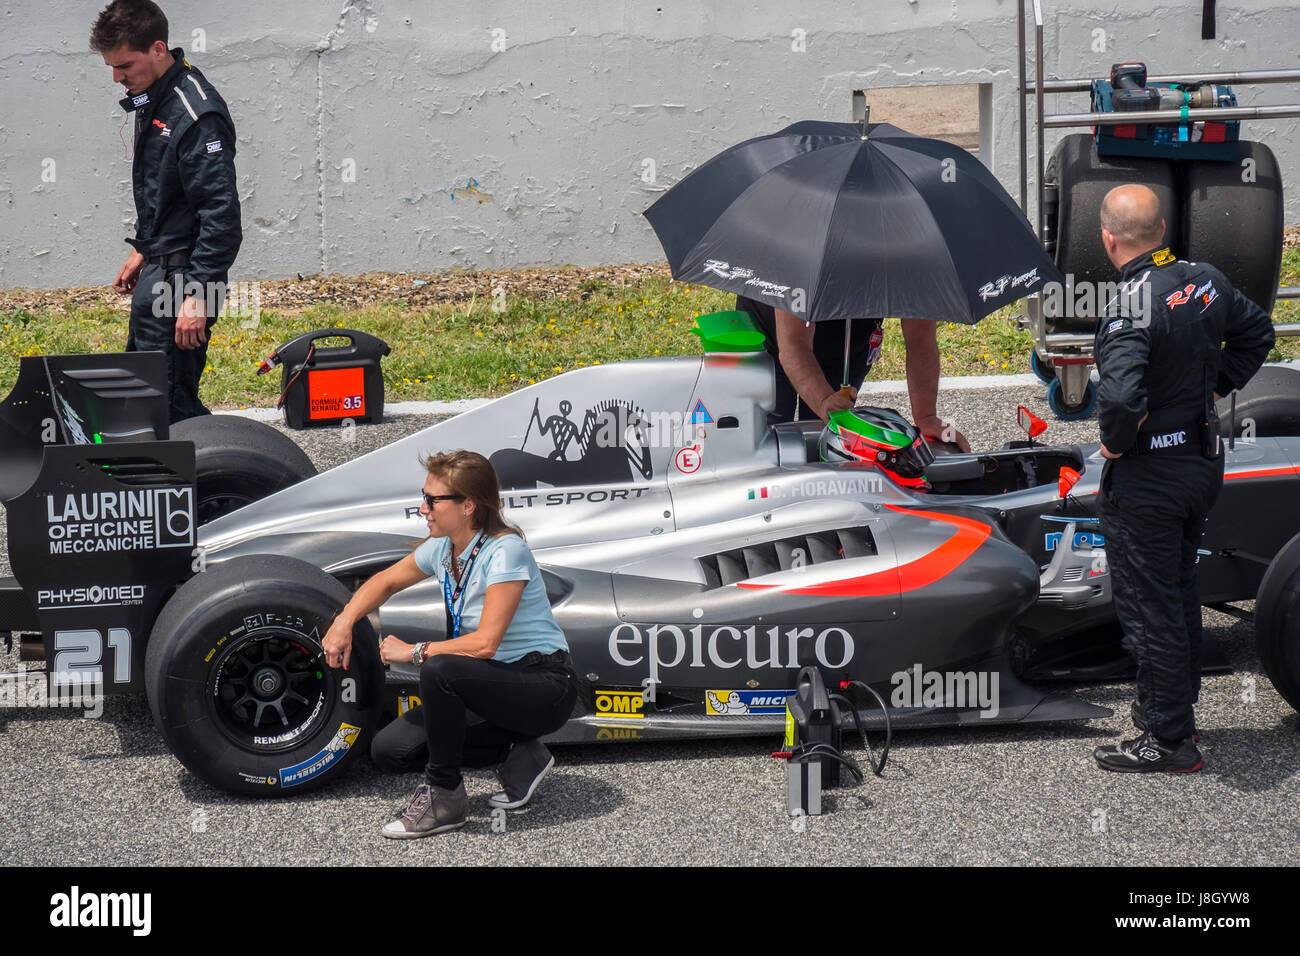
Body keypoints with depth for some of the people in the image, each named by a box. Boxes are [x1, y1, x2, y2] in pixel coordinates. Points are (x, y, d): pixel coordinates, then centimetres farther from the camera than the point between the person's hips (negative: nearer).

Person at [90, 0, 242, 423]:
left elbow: (221, 214, -25)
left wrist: (197, 295, -27)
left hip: (181, 273, -10)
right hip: (157, 269, 10)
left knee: (169, 403, -11)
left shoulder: (196, 115, -21)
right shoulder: (152, 99, 10)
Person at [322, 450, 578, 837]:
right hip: (495, 683, 9)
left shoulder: (505, 551, -21)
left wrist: (415, 652, -19)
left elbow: (485, 643, -28)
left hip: (545, 690, -9)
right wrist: (343, 623, 4)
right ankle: (517, 755, 6)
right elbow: (386, 582, 21)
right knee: (389, 750, -3)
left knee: (439, 669, -34)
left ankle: (444, 796, -14)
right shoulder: (442, 548, 3)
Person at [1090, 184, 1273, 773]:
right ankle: (1176, 707, 35)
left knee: (1147, 607, 3)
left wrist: (1114, 442, -19)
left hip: (1144, 480, -8)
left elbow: (1120, 397, -38)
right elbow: (1257, 334, 16)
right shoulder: (1207, 282, -1)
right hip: (1204, 460, 8)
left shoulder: (1130, 308, -26)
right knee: (1179, 591, 23)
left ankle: (1168, 740, 11)